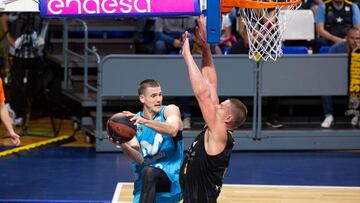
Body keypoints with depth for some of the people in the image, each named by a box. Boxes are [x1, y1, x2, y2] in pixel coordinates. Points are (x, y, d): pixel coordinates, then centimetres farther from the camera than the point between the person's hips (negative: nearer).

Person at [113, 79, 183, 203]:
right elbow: (139, 159, -4)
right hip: (144, 182, 4)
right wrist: (123, 146, -23)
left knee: (148, 171, -33)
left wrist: (145, 122, -36)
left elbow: (173, 130, -25)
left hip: (171, 177, -4)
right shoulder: (133, 121, 6)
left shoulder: (170, 110, -1)